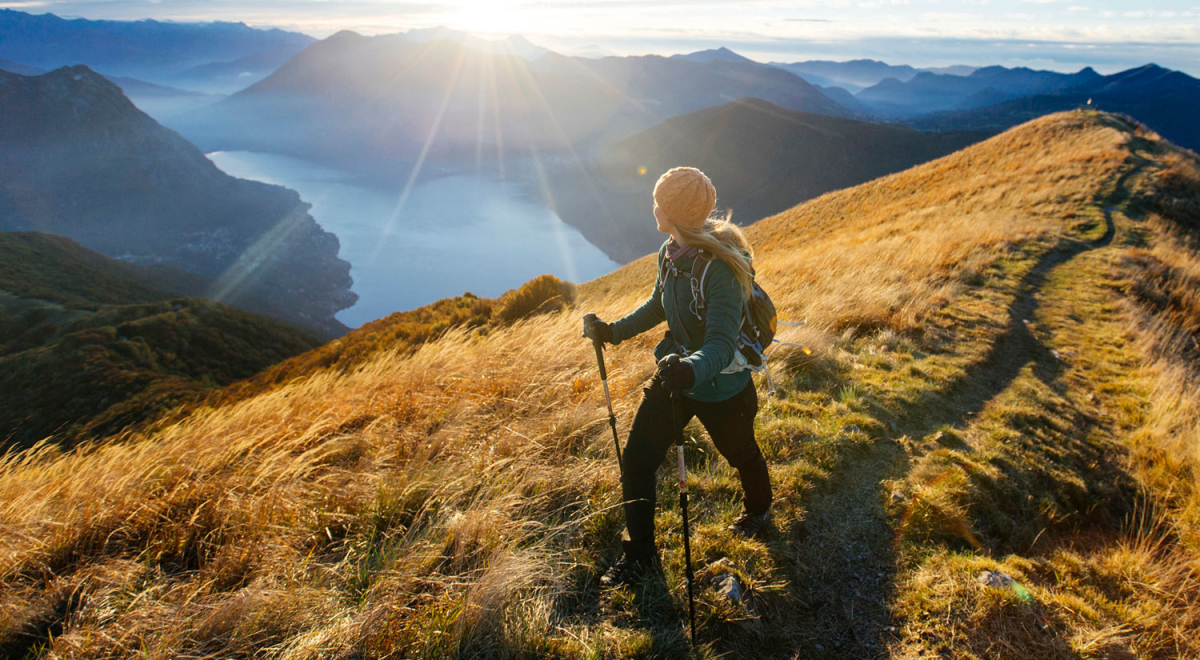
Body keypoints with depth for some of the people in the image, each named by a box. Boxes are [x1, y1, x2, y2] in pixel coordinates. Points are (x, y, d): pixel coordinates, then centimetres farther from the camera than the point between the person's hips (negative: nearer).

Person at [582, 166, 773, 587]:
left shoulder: (721, 268, -31)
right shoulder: (669, 252, -6)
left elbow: (721, 344, -36)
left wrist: (693, 369, -56)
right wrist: (614, 330, 4)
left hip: (721, 389, -6)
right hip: (674, 376, 6)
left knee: (741, 455, 22)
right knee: (637, 458, 4)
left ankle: (758, 509, 57)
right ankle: (640, 553, 23)